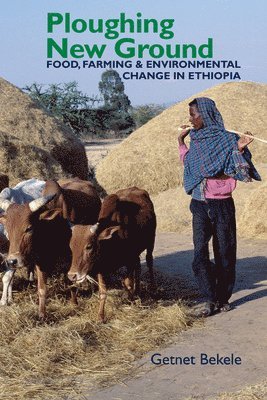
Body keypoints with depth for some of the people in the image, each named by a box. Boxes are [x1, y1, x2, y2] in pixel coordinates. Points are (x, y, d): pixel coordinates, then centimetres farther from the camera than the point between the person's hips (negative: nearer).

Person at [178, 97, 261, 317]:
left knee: (224, 252, 6)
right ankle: (208, 299, -5)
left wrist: (240, 150, -24)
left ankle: (223, 298, 19)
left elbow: (240, 172, -10)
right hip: (199, 205, 5)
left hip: (221, 204, -4)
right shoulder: (195, 139, 9)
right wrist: (181, 142, 21)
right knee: (200, 252, -7)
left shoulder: (226, 139, -9)